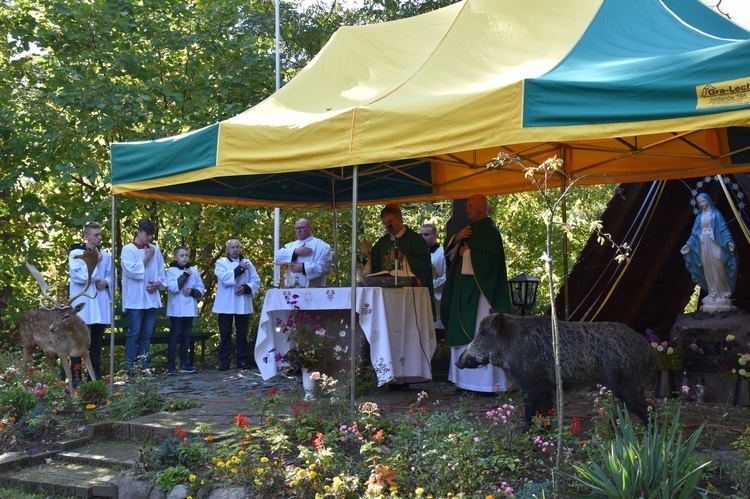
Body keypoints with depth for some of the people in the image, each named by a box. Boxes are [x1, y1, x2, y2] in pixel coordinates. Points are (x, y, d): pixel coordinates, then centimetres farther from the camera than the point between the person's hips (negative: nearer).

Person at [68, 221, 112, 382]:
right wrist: (93, 263, -14)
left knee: (97, 340, 11)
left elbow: (111, 275, 14)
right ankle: (76, 376, -1)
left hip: (101, 302, 5)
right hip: (82, 302, -5)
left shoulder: (105, 255, 10)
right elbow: (78, 276, -15)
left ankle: (96, 374, 19)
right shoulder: (75, 253, -4)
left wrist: (106, 282, -6)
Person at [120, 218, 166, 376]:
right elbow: (132, 271, -15)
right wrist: (147, 258, -8)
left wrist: (158, 283, -6)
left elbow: (162, 273, 13)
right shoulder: (128, 249, -4)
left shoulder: (155, 250, 11)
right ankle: (130, 368, -1)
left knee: (146, 334, 9)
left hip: (152, 298, 5)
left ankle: (144, 366, 14)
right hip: (135, 299, -5)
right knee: (134, 334, -4)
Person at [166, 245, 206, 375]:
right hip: (176, 309, -4)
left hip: (189, 309, 4)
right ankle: (171, 365, -1)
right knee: (174, 336, -4)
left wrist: (192, 292, -11)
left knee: (186, 337, 9)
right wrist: (185, 275, -15)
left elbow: (201, 289, 8)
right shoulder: (171, 270, -3)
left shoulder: (194, 270, 8)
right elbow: (173, 287, -17)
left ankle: (183, 364, 14)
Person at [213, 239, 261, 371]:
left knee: (242, 334, 5)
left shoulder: (247, 263, 13)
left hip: (243, 304, 2)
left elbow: (256, 281, 5)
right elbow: (224, 278, -13)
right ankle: (224, 361, 3)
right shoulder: (221, 262, 5)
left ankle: (242, 360, 11)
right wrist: (240, 269, -15)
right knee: (225, 334, 0)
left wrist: (246, 288, -13)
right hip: (226, 304, -2)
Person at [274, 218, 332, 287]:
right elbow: (277, 258, 4)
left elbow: (325, 267, -8)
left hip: (313, 289, -4)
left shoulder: (322, 246, 4)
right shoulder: (290, 246, 21)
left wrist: (303, 268, -13)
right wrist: (295, 252, -7)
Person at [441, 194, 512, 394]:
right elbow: (449, 252, 17)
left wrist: (467, 253, -9)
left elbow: (490, 257, -21)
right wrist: (457, 238, -2)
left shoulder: (489, 230, -9)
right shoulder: (471, 229, 17)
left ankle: (487, 381, -5)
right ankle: (469, 378, 12)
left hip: (480, 290, -9)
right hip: (465, 289, 9)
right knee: (466, 333, 8)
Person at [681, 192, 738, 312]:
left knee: (718, 268, -8)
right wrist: (688, 244, 8)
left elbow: (723, 228, -4)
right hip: (703, 245, 4)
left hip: (714, 244, -4)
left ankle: (723, 292, -1)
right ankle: (713, 293, 3)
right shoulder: (699, 217, 15)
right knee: (708, 269, 1)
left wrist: (729, 241, -16)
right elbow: (694, 233, 16)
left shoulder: (716, 213, 3)